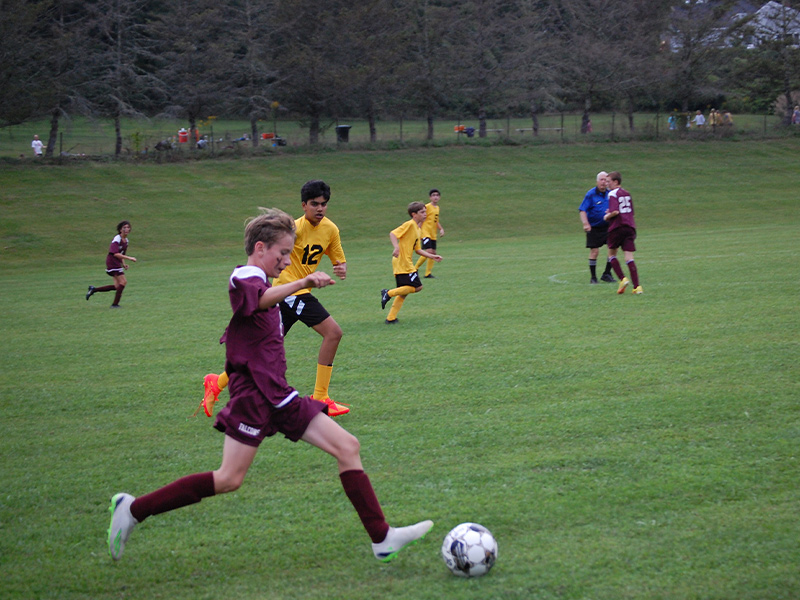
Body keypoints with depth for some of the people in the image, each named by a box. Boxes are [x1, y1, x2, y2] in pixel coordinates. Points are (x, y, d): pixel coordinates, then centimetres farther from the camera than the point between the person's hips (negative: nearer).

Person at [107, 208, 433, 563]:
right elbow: (262, 300, -35)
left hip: (278, 396, 9)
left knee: (347, 447, -1)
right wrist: (302, 283, -51)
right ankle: (134, 509, -2)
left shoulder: (258, 282, 21)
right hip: (253, 395, -9)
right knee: (229, 479, -14)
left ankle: (382, 538, -2)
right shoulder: (243, 280, -10)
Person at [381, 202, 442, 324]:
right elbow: (393, 234, -18)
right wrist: (396, 247, -33)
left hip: (406, 263, 10)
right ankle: (389, 293, -8)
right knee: (417, 287, -11)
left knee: (404, 291, 11)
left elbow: (418, 249, 22)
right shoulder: (409, 225, -10)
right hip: (403, 263, -10)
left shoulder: (418, 230, 18)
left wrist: (432, 256, 17)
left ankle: (391, 318, 12)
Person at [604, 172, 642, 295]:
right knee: (629, 258, 1)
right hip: (630, 227, 6)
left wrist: (607, 216, -2)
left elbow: (615, 212, -22)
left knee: (612, 254, 13)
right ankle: (637, 286, -9)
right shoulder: (627, 194, 14)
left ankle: (622, 279, -3)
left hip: (617, 227, -6)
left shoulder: (613, 194, -9)